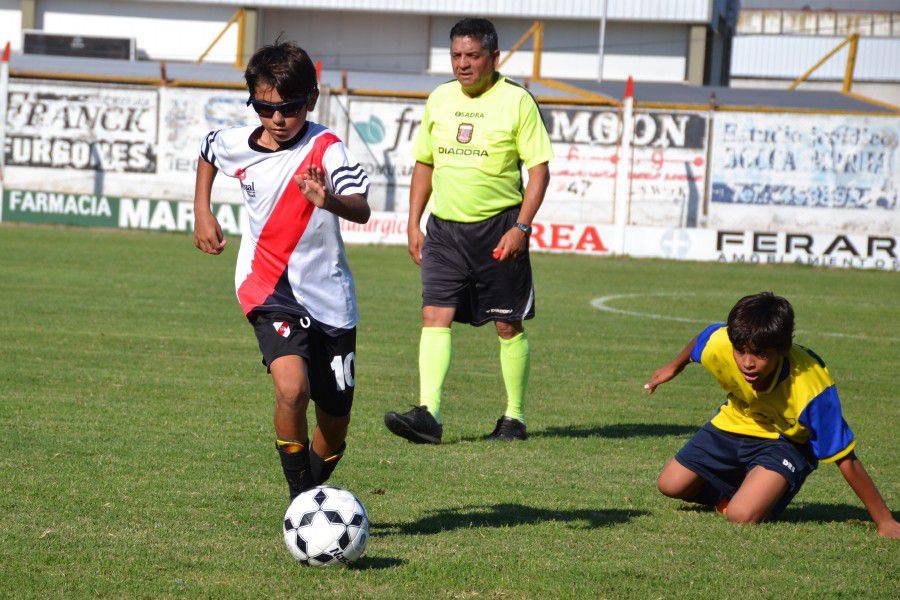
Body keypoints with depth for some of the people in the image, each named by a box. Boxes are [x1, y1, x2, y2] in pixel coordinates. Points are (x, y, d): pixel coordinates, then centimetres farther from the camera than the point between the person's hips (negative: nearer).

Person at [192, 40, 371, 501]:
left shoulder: (326, 148, -13)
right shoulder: (235, 145, -2)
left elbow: (361, 210, -29)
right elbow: (206, 154, 24)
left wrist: (328, 200, -49)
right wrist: (201, 213, 18)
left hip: (328, 294, 0)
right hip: (268, 289, 0)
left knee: (335, 423, 8)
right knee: (292, 387, -27)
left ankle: (313, 493, 38)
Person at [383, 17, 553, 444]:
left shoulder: (517, 101, -6)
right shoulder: (439, 99, 8)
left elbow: (539, 168, -7)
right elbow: (424, 164, 17)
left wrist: (521, 227, -15)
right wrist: (414, 224, 10)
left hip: (498, 228, -4)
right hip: (444, 228, 4)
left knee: (509, 325, 5)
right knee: (435, 316, -10)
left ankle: (514, 417, 18)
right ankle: (428, 415, -17)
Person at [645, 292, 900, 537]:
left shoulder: (811, 388, -41)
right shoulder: (718, 344, -29)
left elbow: (846, 460, -34)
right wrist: (675, 367, 24)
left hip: (786, 441, -5)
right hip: (734, 424, 5)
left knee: (742, 516, -24)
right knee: (670, 486, 3)